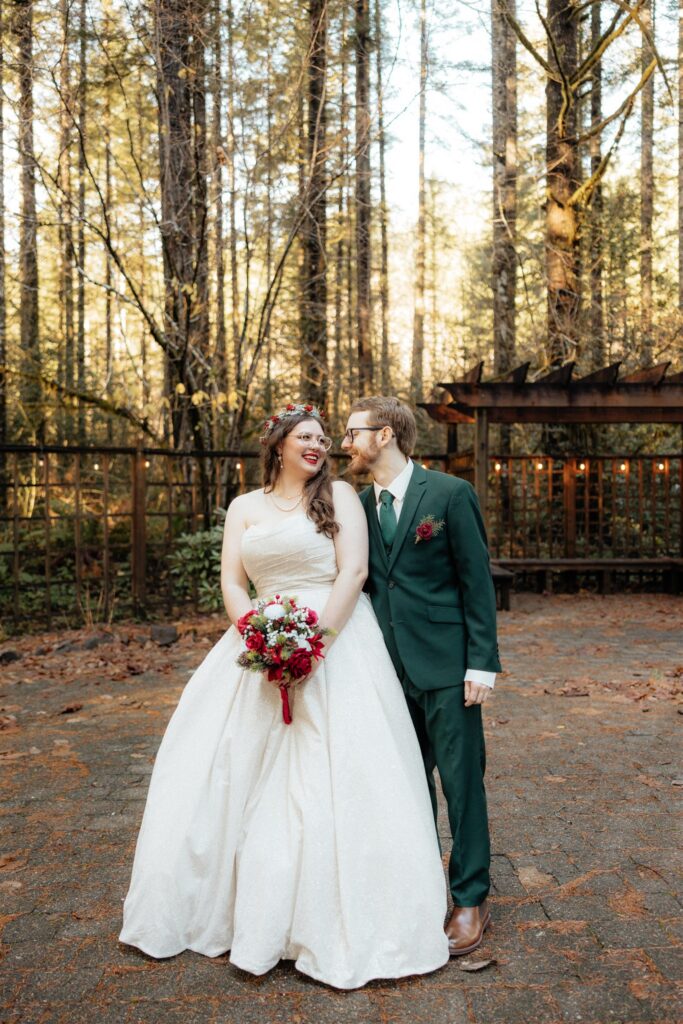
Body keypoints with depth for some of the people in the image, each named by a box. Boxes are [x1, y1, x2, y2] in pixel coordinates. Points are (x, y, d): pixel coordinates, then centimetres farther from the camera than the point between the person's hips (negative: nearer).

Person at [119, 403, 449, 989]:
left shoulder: (340, 495, 3)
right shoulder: (245, 507, 12)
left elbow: (354, 572, -7)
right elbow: (232, 583, 5)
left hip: (335, 644, -3)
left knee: (333, 778, -2)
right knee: (231, 771, 6)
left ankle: (336, 921, 16)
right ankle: (232, 904, 26)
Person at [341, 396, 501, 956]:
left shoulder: (450, 494, -8)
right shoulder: (358, 505, 7)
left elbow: (478, 581, -8)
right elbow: (364, 582, 12)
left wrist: (482, 663, -11)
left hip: (446, 663, -5)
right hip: (391, 666, 5)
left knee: (461, 780, 4)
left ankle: (471, 901, 21)